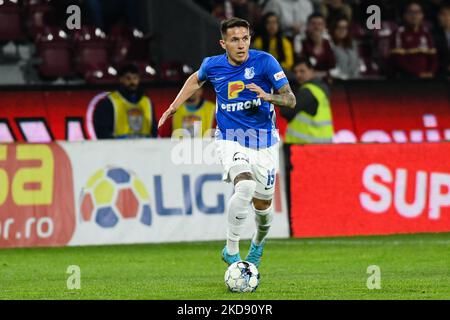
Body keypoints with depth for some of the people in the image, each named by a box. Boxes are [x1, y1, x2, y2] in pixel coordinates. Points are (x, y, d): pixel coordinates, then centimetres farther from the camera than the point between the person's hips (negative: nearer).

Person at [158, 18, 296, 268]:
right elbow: (197, 80, 21)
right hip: (230, 141, -1)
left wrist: (267, 96, -31)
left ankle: (259, 242, 46)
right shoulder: (212, 66, -5)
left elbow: (290, 99, -12)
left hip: (264, 142, 1)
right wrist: (174, 107, 19)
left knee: (263, 206, 10)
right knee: (245, 187, -29)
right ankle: (231, 251, -17)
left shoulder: (264, 61, -12)